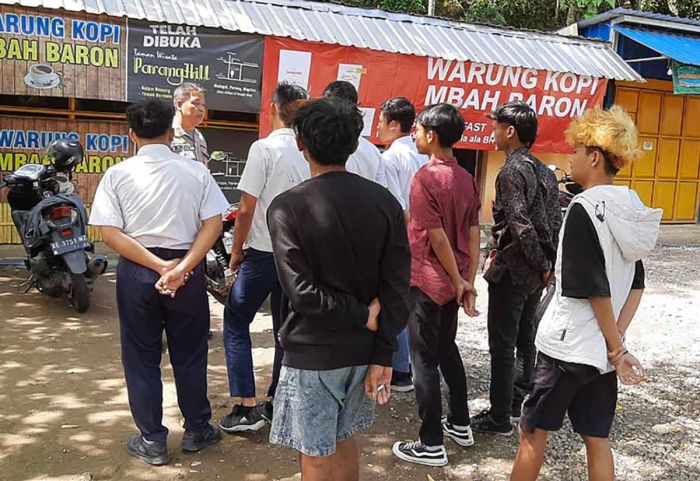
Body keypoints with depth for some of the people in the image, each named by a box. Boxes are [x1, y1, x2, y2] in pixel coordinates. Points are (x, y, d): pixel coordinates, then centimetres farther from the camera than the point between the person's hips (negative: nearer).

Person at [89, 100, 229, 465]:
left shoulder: (117, 174, -4)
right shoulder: (196, 171, -2)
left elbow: (110, 234, -12)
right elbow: (213, 224, -10)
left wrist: (159, 266, -14)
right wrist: (181, 268, -15)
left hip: (136, 272, 0)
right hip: (188, 270, 1)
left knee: (141, 357, 12)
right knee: (189, 354, 15)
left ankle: (152, 442, 20)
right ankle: (197, 431, 27)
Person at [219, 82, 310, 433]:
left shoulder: (264, 148, -13)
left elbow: (247, 209, -13)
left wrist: (237, 250, 0)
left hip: (263, 253, -5)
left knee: (236, 323, 9)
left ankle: (247, 407, 6)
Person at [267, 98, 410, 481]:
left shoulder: (287, 208, -15)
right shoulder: (384, 202, -3)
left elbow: (302, 293, -21)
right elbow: (397, 287, -6)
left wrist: (365, 317, -10)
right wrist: (382, 356, -3)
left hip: (313, 353, -5)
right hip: (363, 350, 5)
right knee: (343, 442, 24)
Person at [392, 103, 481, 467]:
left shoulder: (425, 177, -17)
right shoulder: (466, 178, 5)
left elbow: (437, 237, -19)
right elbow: (473, 233, 5)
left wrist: (458, 281, -10)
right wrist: (469, 280, 6)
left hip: (427, 281, -8)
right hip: (454, 281, 8)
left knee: (424, 359, 2)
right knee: (447, 349, 22)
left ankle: (432, 445, 10)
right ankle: (460, 424, 33)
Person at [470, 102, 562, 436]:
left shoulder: (512, 172, -17)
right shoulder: (545, 172, 9)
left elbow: (520, 227, -25)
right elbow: (555, 223, 11)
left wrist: (542, 265, -15)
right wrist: (547, 265, 11)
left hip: (511, 272, -9)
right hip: (536, 274, 9)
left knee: (502, 347, 1)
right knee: (525, 341, 19)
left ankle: (499, 418, 10)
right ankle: (520, 401, 33)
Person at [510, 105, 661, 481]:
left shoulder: (584, 208, -18)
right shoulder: (632, 209, 6)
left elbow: (595, 289, -19)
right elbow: (636, 286, 6)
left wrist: (617, 348, -10)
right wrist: (617, 341, -1)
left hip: (567, 345, -7)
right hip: (603, 350, 7)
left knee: (533, 432, 9)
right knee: (597, 439, 16)